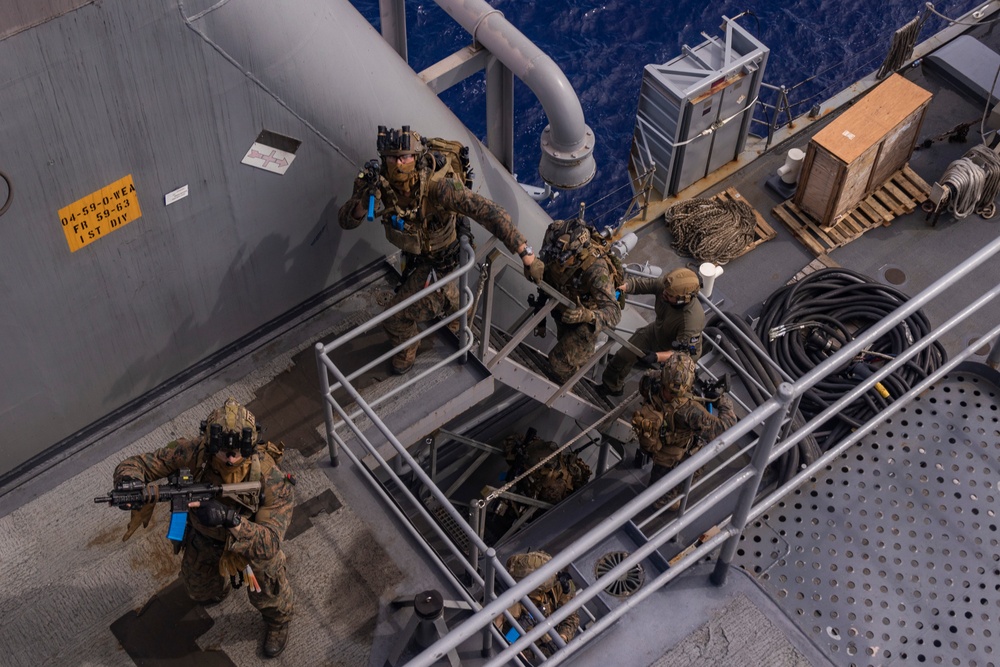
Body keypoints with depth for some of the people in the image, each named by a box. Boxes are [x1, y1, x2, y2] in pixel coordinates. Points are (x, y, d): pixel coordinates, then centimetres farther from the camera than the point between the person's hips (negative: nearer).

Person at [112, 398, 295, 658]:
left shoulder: (269, 478, -42)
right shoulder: (193, 453, -36)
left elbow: (269, 545, -45)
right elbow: (134, 464, -27)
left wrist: (230, 519, -62)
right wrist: (129, 483, -52)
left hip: (252, 538, -3)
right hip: (204, 538, 3)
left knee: (266, 593, 21)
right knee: (201, 591, 30)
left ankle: (278, 622, 58)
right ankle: (218, 589, 68)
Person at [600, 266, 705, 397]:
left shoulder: (692, 320, -45)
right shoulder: (663, 286, -32)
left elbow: (684, 352, -38)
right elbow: (640, 283, -21)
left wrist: (656, 357, -50)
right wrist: (621, 286, -40)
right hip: (656, 331, 6)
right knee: (623, 356, 15)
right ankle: (611, 386, 43)